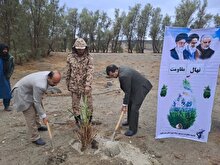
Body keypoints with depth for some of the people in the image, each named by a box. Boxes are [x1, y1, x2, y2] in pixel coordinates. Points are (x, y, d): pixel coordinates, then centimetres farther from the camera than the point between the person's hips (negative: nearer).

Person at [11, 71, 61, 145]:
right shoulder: (40, 85, -39)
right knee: (30, 115, -8)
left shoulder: (49, 74, -14)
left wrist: (40, 96, 16)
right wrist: (43, 116, -21)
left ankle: (37, 126, 40)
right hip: (21, 93, -9)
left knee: (37, 109, 19)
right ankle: (35, 138, 3)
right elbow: (37, 102, -28)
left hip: (29, 90, 9)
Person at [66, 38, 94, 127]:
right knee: (75, 104, 11)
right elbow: (68, 72, 6)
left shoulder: (89, 58, -9)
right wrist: (68, 84, 10)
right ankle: (78, 121, 30)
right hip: (74, 86, 2)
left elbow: (90, 72, -18)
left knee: (88, 104, 9)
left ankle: (89, 121, 29)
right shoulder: (70, 57, -2)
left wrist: (88, 85, -28)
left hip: (86, 85, -1)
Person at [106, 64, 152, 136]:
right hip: (135, 87, 11)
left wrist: (124, 104, -13)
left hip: (141, 88, -11)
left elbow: (127, 91, -23)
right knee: (130, 104, 20)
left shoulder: (123, 76, -30)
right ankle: (130, 121, 40)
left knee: (134, 108, -10)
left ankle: (133, 129, 4)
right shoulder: (121, 69, 0)